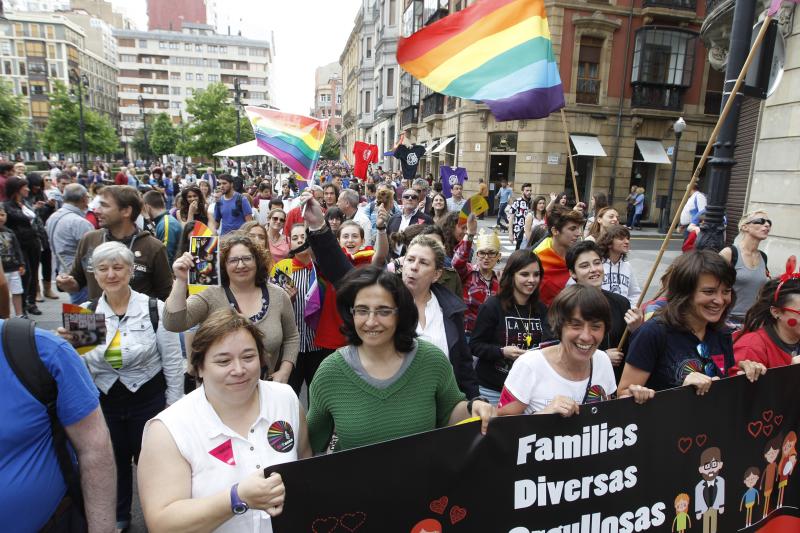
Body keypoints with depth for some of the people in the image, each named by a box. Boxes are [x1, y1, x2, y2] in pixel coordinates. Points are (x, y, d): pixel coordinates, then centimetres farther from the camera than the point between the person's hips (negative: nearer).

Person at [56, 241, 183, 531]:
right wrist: (69, 347, -17)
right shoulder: (86, 312, -3)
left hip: (149, 400, -3)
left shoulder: (154, 308, -13)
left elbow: (173, 361, -7)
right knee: (113, 462, 21)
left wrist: (174, 406, -5)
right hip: (103, 402, 3)